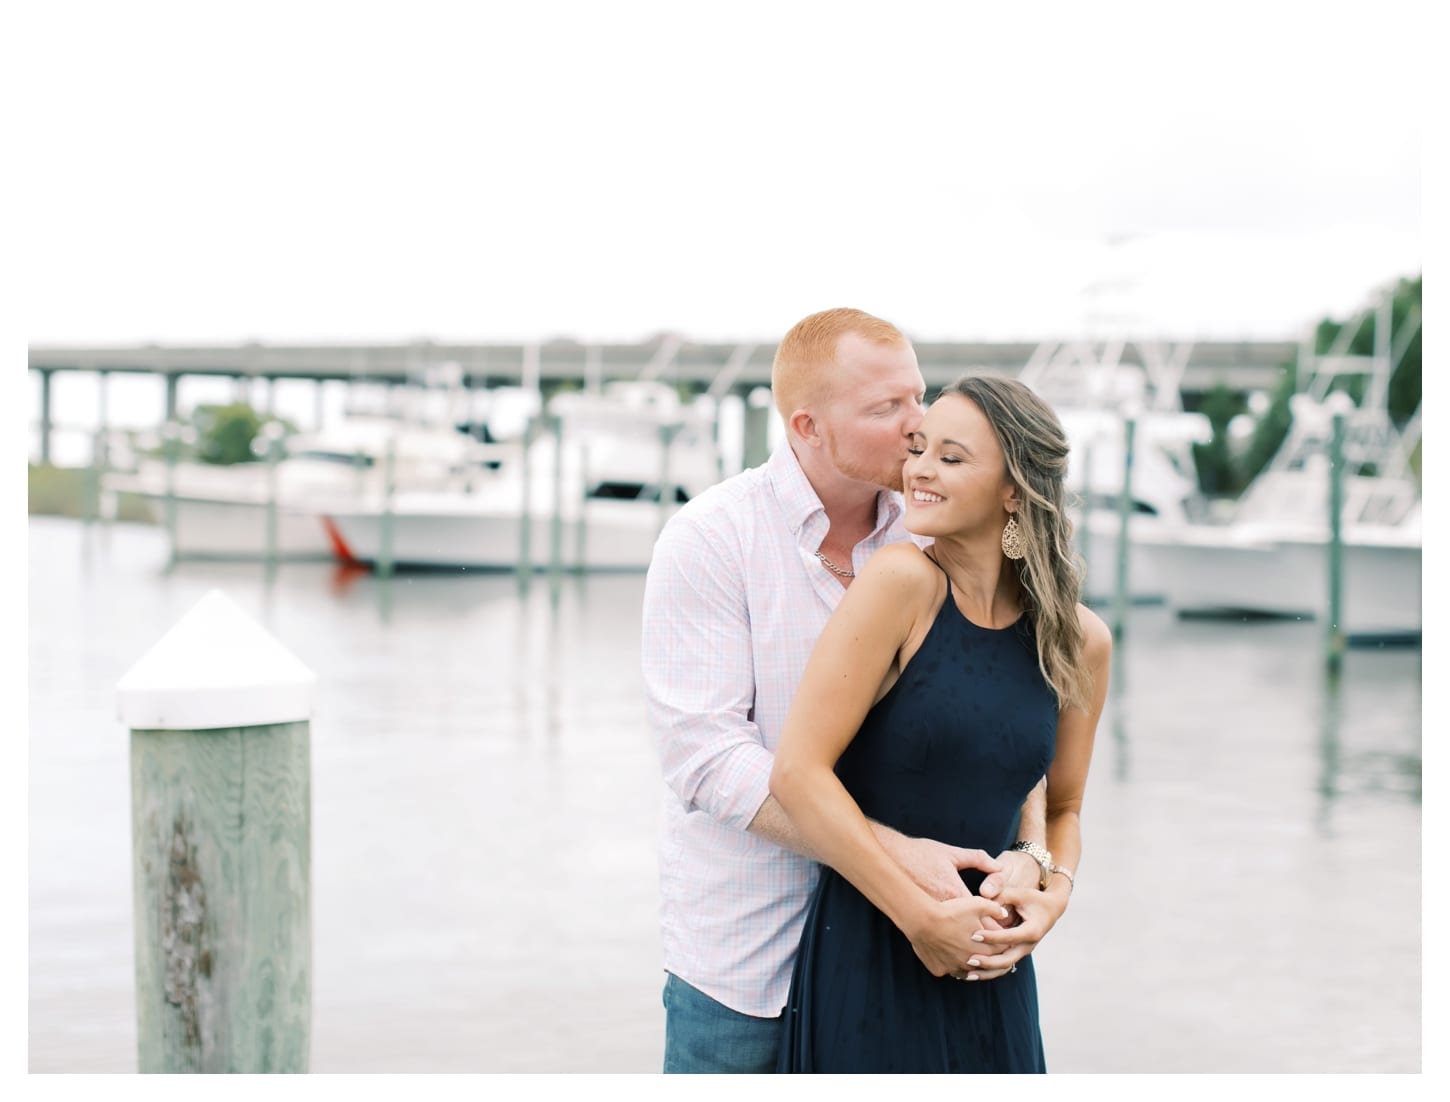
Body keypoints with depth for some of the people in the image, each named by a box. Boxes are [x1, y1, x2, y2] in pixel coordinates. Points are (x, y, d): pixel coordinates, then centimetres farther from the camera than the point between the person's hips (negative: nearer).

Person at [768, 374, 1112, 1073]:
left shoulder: (1080, 642, 2)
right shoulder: (903, 581, -12)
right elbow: (797, 772, -16)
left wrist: (1054, 890, -4)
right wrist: (920, 913, -15)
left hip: (989, 975, 4)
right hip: (865, 955, -4)